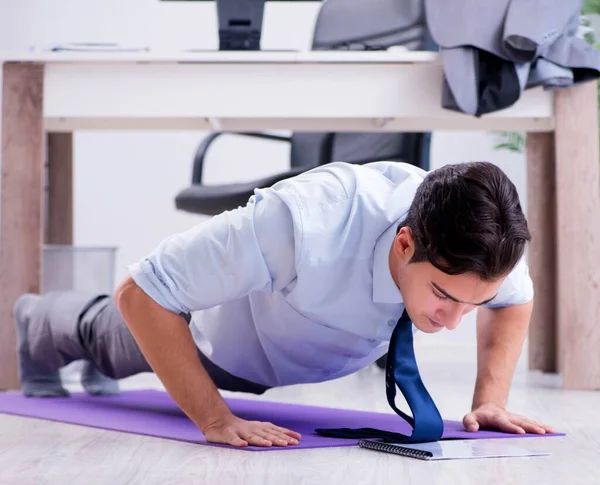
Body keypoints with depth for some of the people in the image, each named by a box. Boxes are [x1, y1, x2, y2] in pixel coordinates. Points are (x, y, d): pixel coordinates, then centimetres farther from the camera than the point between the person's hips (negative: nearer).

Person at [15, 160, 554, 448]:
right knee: (118, 344, 33)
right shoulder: (304, 225, -54)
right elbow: (140, 295, -46)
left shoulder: (477, 242, -38)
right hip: (224, 336, -4)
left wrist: (490, 400, -23)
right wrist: (213, 419, -46)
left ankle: (95, 361, 72)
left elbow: (514, 299, -11)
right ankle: (41, 323, 67)